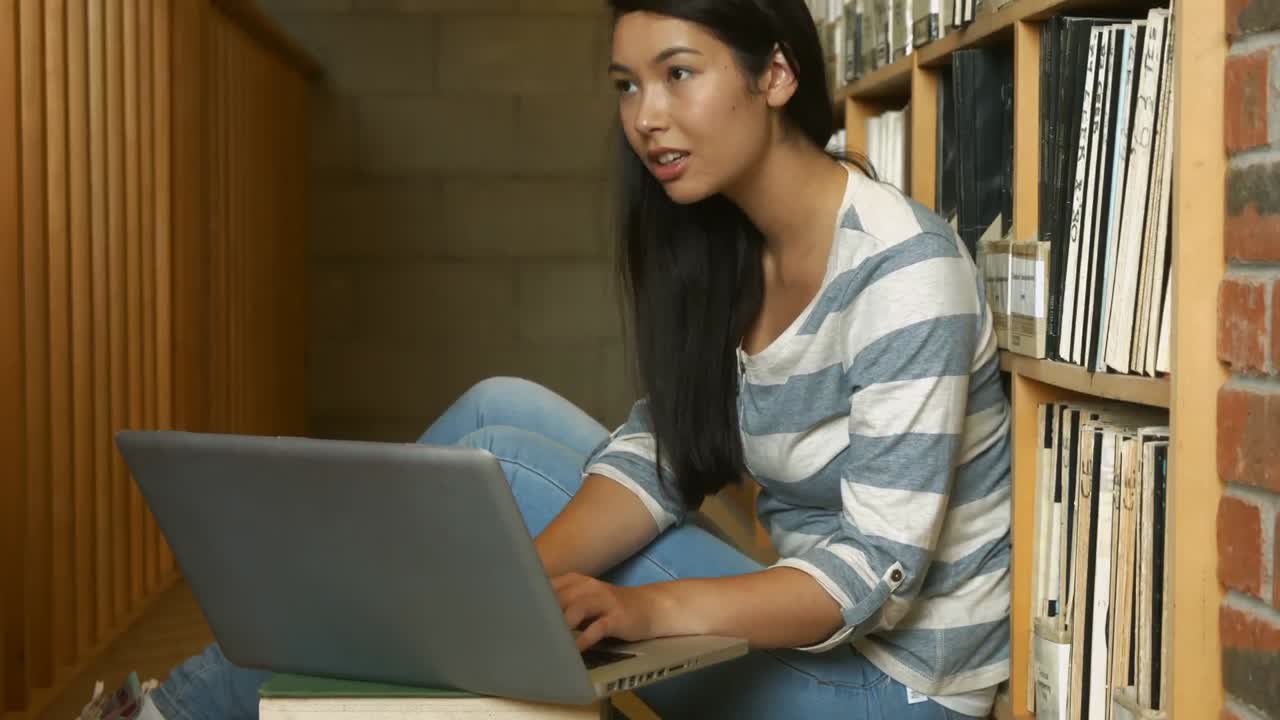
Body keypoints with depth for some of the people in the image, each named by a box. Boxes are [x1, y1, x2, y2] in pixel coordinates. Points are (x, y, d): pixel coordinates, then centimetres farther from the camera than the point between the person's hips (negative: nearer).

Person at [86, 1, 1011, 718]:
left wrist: (643, 609, -38)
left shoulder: (903, 267, -22)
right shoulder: (719, 249, 2)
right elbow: (660, 451, -4)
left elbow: (880, 565, -25)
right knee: (505, 410, -4)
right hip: (807, 623, 7)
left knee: (497, 455, -14)